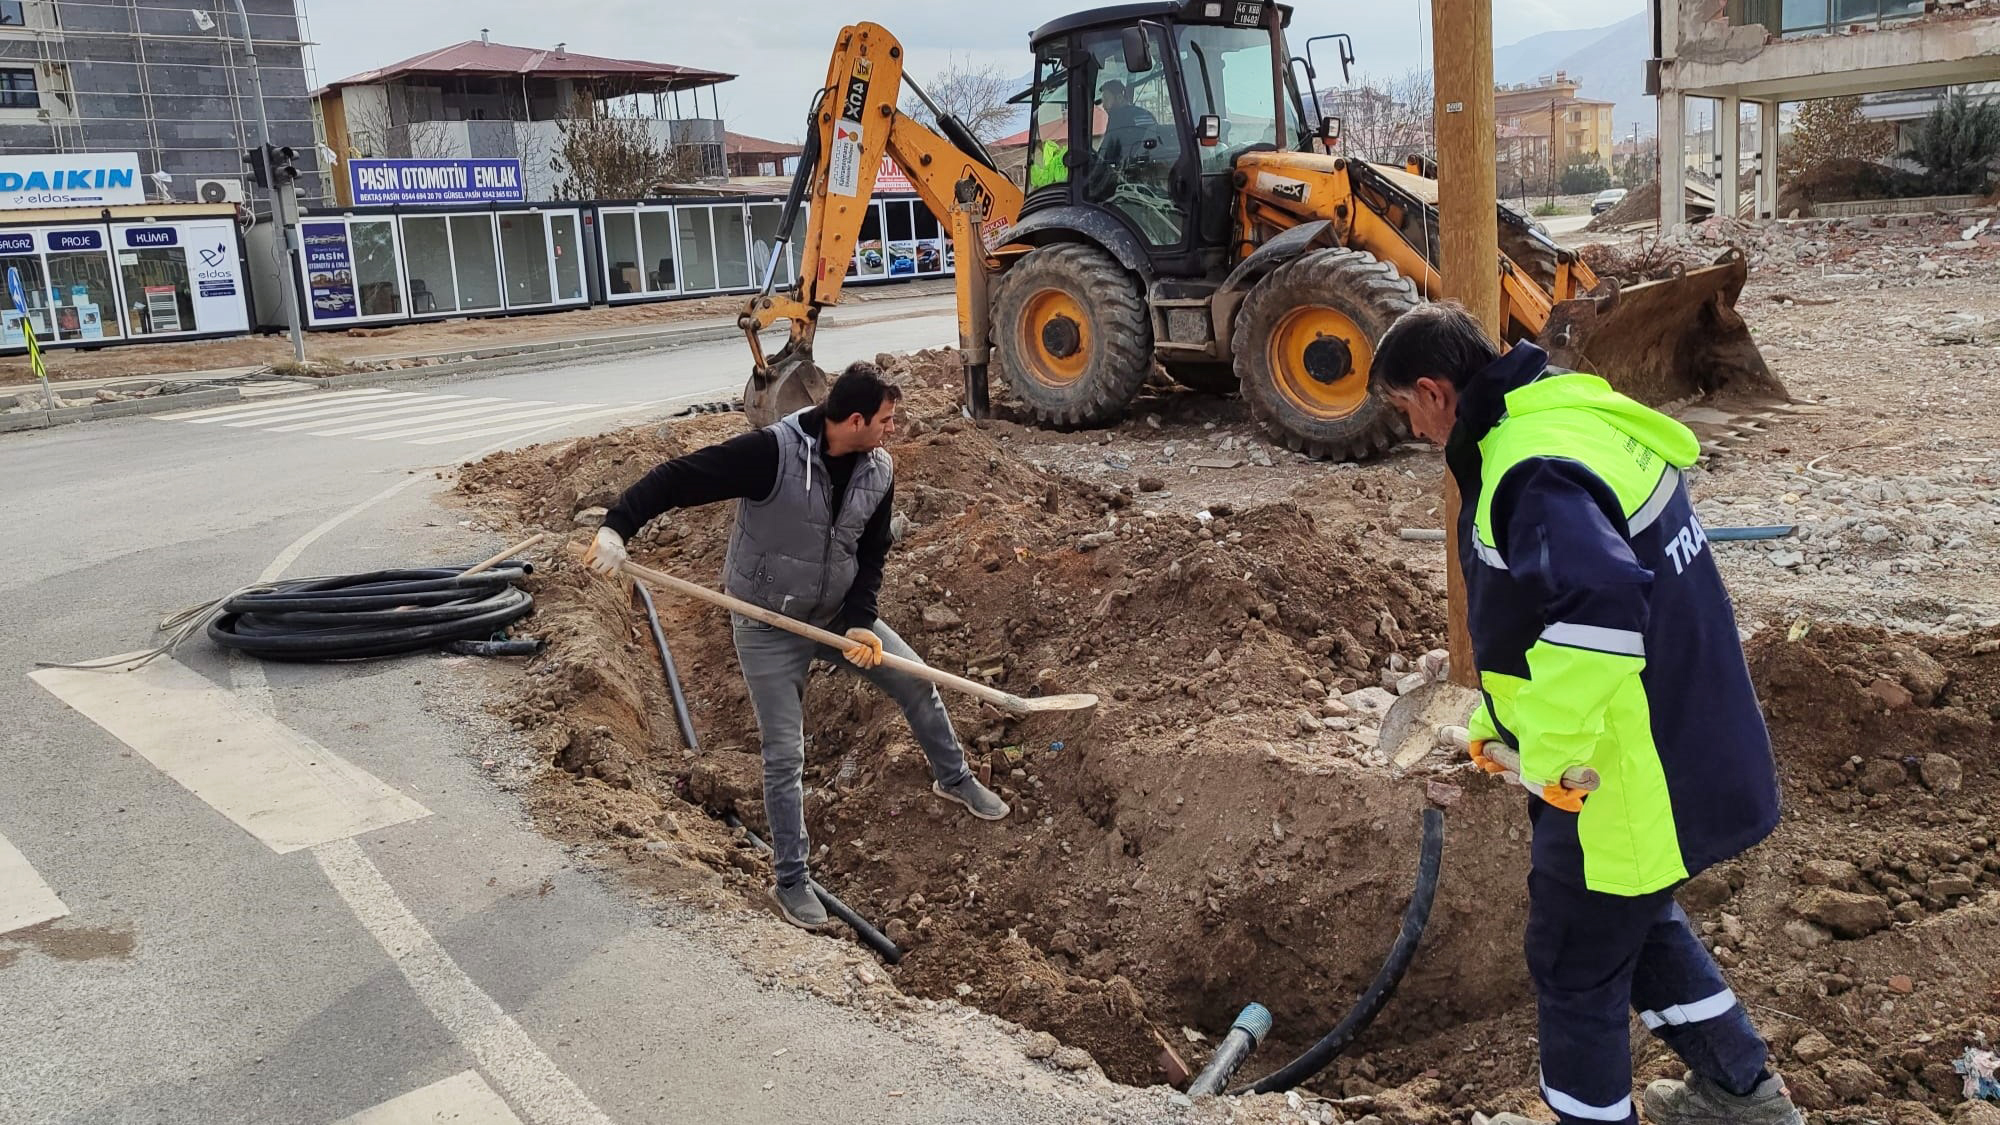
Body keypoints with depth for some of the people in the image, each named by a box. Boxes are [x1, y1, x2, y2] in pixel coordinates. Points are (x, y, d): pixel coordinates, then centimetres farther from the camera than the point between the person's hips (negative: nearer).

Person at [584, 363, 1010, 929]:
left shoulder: (879, 470, -8)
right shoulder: (772, 451, -28)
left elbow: (871, 555, 2)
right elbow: (679, 477, -28)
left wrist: (858, 621, -12)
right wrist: (617, 527, -40)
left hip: (839, 615, 6)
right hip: (769, 629, -5)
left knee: (918, 683, 14)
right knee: (784, 755, 0)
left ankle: (954, 778, 42)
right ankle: (791, 881, 17)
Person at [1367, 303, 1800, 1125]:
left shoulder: (1535, 473, -26)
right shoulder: (1575, 418, 7)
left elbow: (1602, 604, -43)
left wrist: (1552, 751, -29)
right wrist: (1498, 719, 21)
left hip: (1627, 775, -10)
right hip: (1686, 742, 10)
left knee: (1576, 965, 10)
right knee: (1639, 921, 30)